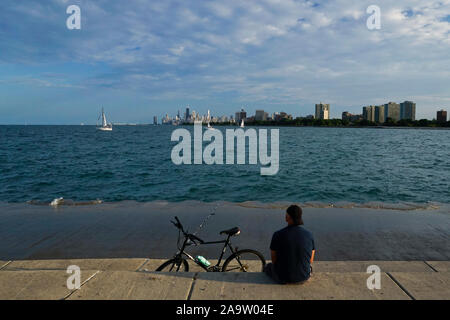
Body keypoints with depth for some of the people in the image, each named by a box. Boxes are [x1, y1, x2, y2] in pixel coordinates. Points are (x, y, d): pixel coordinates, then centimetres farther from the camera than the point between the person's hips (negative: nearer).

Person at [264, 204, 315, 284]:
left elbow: (274, 259, -6)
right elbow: (311, 260, 1)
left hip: (282, 277, -1)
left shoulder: (278, 235, -19)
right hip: (304, 277, 1)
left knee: (268, 267, 33)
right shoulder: (309, 235, -11)